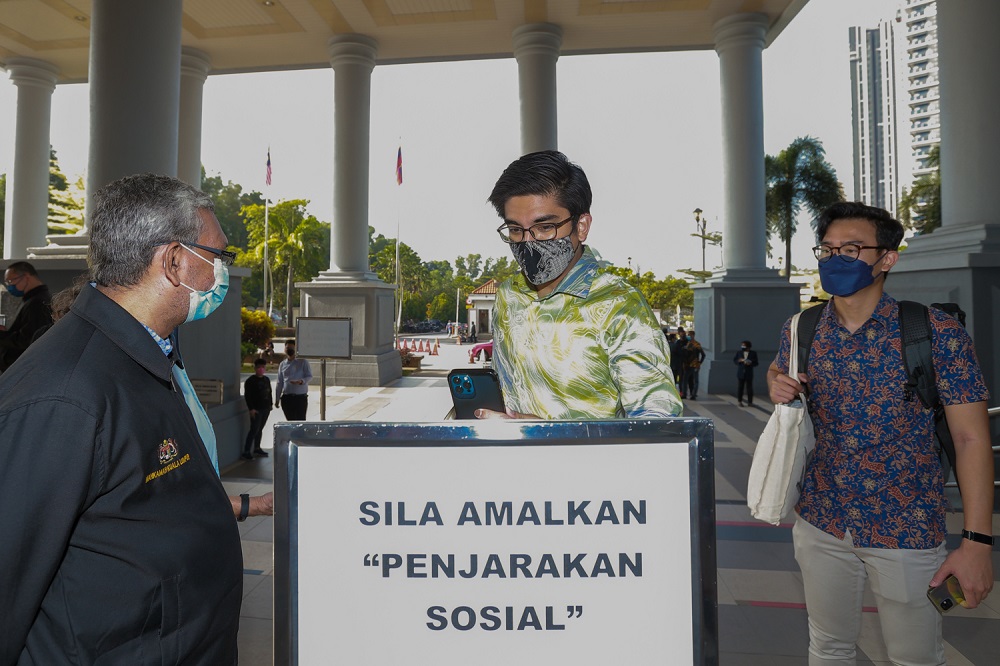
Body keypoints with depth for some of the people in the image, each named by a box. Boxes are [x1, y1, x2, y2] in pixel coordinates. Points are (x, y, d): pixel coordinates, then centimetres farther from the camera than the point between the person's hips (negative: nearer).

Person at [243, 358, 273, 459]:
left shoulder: (267, 379, 12)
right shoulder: (250, 381, -9)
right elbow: (247, 396, -11)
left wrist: (270, 405, 16)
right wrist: (251, 409, -16)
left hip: (266, 408, 6)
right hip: (256, 409, -6)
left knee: (260, 429, 14)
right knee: (254, 430, -8)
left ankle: (257, 448, 24)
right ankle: (246, 451, -3)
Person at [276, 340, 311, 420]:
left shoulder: (303, 362, 1)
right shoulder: (282, 364, 11)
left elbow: (309, 376, -3)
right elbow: (279, 383, 14)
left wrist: (301, 381, -25)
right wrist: (277, 399, 12)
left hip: (301, 397, -3)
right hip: (287, 397, 3)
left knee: (301, 420, -5)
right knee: (290, 420, 6)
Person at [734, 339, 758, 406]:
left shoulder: (753, 353, 2)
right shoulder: (739, 353, 5)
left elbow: (756, 363, 2)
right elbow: (734, 360, 9)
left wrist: (750, 363, -17)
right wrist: (739, 360, -12)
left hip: (749, 374, -1)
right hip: (740, 373, 1)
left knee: (749, 388, 1)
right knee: (740, 388, 0)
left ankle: (750, 402, 10)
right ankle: (740, 402, 8)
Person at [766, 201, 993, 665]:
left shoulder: (938, 332, -14)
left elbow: (971, 438, -11)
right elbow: (777, 370, 18)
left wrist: (977, 542, -14)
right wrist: (777, 383, -7)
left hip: (907, 531, -3)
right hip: (821, 522, 3)